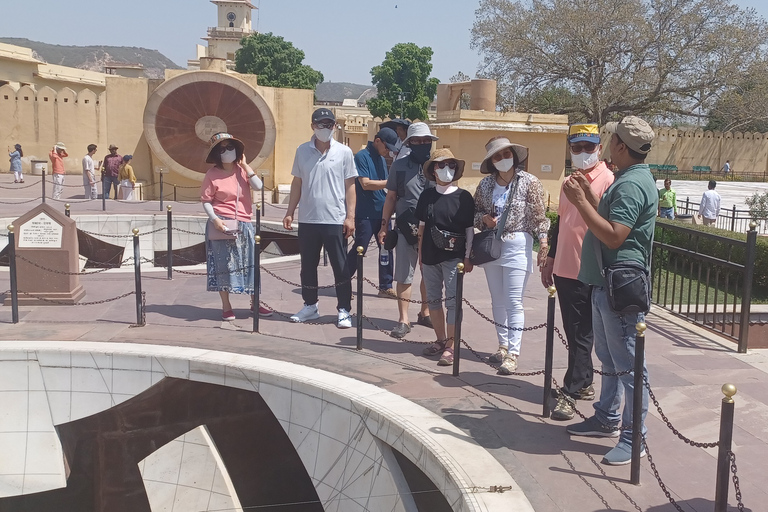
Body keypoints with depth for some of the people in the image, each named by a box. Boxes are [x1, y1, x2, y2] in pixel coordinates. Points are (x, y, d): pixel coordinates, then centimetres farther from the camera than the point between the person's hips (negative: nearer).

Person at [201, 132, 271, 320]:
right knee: (223, 265, 1)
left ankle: (255, 303, 20)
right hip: (222, 225, -4)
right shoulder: (212, 174, -3)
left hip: (244, 225, 4)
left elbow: (258, 186, -8)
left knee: (249, 264, 9)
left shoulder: (242, 170, 7)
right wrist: (214, 219, -19)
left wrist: (246, 166, -5)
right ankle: (226, 306, 11)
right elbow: (205, 200, -5)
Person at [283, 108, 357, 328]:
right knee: (308, 265, 12)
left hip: (335, 220, -3)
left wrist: (350, 216, -6)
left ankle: (344, 310, 10)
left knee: (340, 267, 2)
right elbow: (297, 183, 11)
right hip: (307, 220, 3)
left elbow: (350, 186, -1)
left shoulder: (344, 152, -1)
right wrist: (289, 212, 7)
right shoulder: (302, 151, 6)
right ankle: (310, 306, 26)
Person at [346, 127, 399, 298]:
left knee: (386, 249, 8)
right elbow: (365, 184, -18)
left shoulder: (381, 159, 15)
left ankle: (385, 287, 16)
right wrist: (390, 183, -19)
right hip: (366, 214, -8)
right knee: (359, 249, -3)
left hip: (382, 212, 8)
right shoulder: (362, 156, -9)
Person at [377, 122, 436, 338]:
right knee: (404, 276, 1)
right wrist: (384, 225, 3)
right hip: (406, 229, -1)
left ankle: (425, 313, 29)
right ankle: (403, 320, 9)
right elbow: (391, 197, 7)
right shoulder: (399, 165, 4)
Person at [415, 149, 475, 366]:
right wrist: (420, 255, 10)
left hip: (454, 257, -4)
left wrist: (468, 257, -4)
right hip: (430, 257, 4)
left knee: (452, 300, -7)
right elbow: (421, 227, 11)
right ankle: (440, 340, 25)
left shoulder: (463, 197, -1)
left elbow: (470, 229, 0)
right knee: (433, 299, 12)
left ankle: (450, 346, -4)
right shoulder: (427, 196, 7)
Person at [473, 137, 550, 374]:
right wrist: (483, 218, -5)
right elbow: (475, 210, 16)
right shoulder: (486, 184, 6)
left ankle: (513, 354, -4)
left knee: (514, 302, -7)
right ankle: (503, 346, 25)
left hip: (517, 245, -5)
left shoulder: (529, 182, -5)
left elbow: (539, 215, -7)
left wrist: (543, 241, -14)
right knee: (497, 300, 12)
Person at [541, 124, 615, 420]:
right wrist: (550, 259, 21)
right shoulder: (569, 182, 14)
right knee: (573, 332, 15)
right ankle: (584, 383, 28)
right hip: (564, 270, 8)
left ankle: (570, 392, 3)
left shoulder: (607, 181, -11)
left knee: (581, 335, -2)